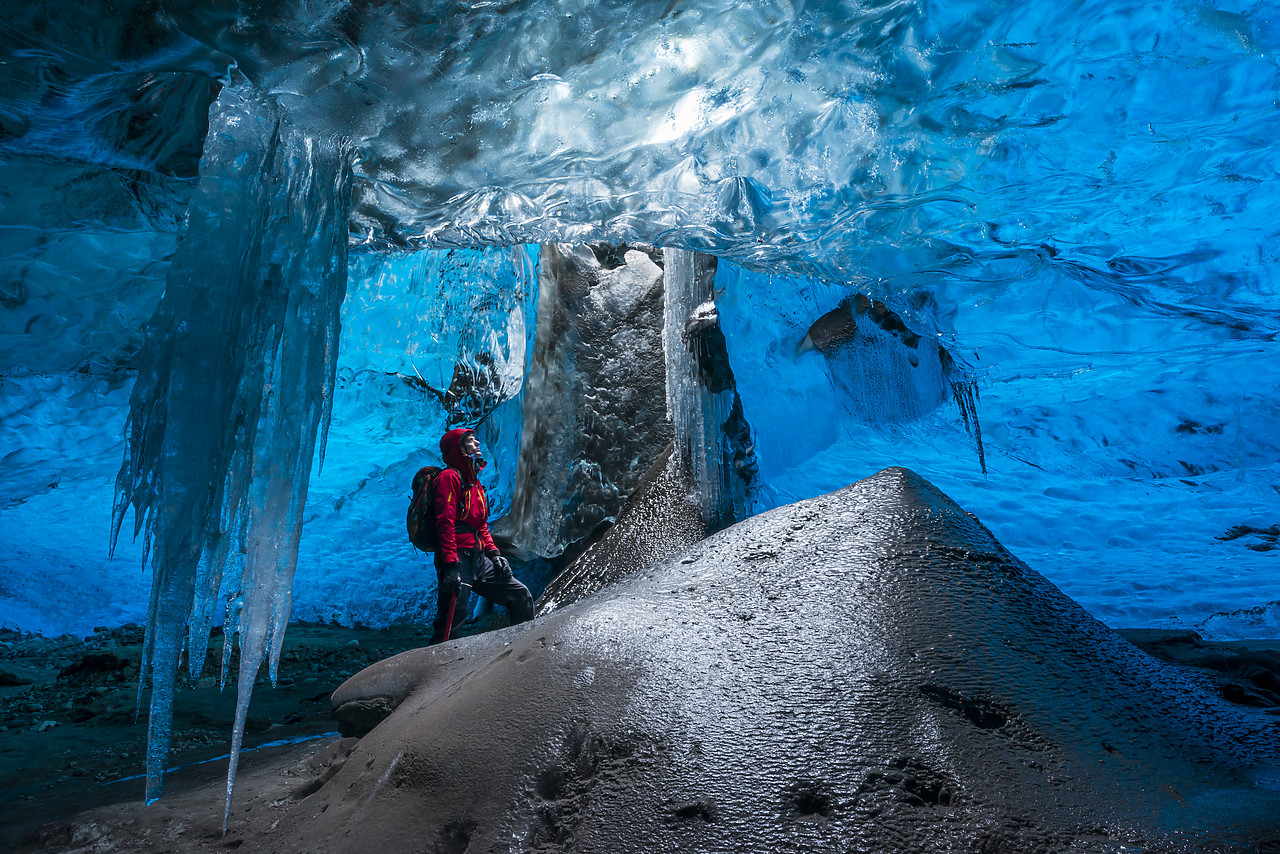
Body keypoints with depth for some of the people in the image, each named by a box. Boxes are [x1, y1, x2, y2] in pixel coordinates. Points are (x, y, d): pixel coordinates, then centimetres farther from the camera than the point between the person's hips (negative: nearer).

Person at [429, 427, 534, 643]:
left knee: (520, 595, 8)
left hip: (479, 560, 9)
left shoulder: (474, 482, 22)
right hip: (458, 559, -9)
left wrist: (493, 553, 12)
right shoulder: (450, 477, -6)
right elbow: (445, 523, -17)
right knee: (454, 614, -13)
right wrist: (451, 565, -24)